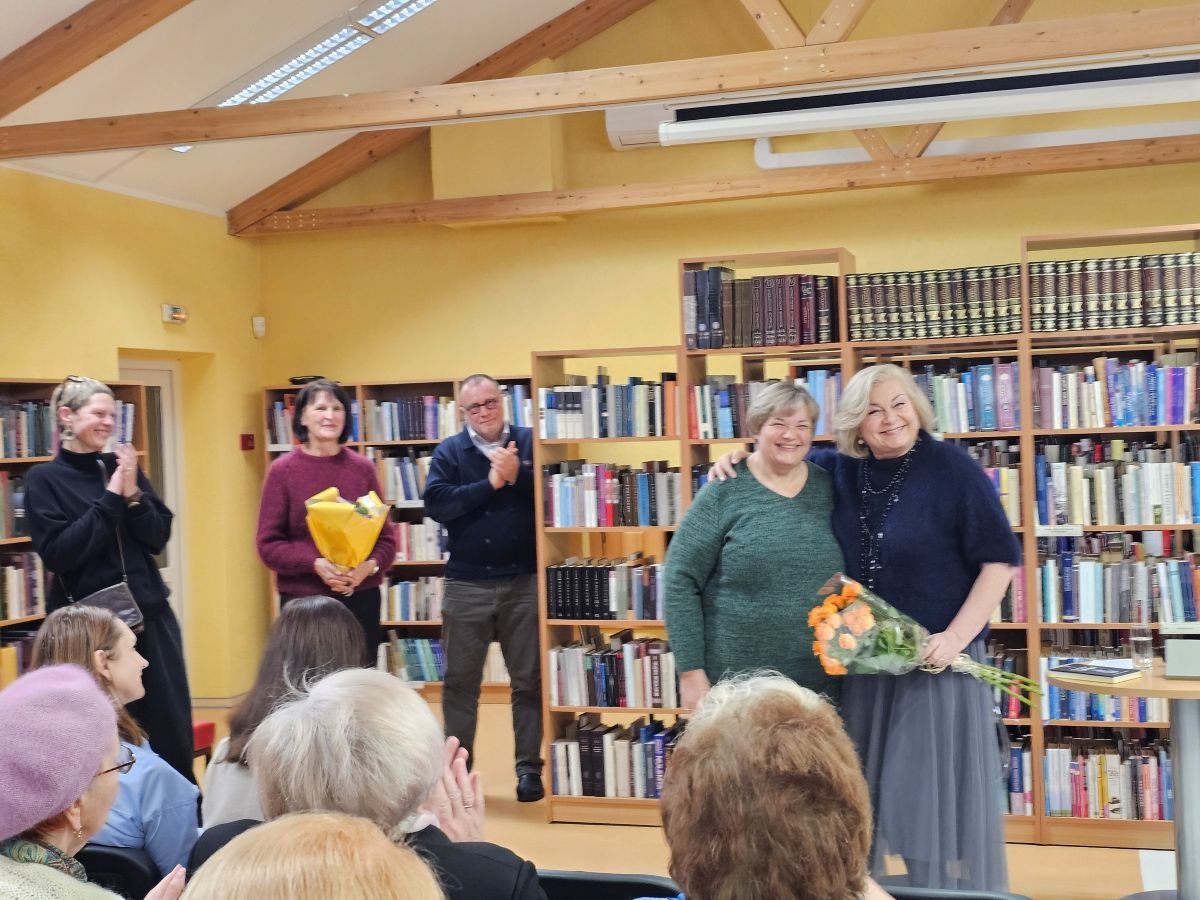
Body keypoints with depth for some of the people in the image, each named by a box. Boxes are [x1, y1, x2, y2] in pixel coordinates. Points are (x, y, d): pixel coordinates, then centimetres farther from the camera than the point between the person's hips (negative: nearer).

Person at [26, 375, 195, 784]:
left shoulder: (121, 467, 9)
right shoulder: (44, 479, -3)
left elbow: (159, 538, 5)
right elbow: (57, 553, -13)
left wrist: (133, 494, -12)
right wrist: (110, 499, -15)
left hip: (148, 612, 4)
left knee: (171, 724, 7)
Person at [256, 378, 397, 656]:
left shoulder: (362, 468, 5)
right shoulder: (282, 471, -1)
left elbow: (386, 535, 7)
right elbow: (268, 543, -3)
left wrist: (372, 565, -14)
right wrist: (314, 564, -18)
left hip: (361, 598, 2)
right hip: (303, 600, -2)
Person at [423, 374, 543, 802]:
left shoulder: (530, 442, 2)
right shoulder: (449, 452, 2)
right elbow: (436, 504, -13)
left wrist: (517, 475, -20)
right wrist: (491, 482, -17)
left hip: (524, 581, 0)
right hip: (466, 584, 1)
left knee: (529, 680, 6)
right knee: (460, 681, 9)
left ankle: (529, 769, 14)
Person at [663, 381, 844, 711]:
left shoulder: (828, 487, 5)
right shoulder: (725, 491, -7)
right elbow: (681, 582, -8)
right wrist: (691, 671, -11)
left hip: (819, 684, 4)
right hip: (735, 685, -3)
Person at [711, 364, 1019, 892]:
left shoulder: (952, 470, -11)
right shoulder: (842, 470, 4)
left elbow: (1000, 559, -11)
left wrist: (956, 637, -17)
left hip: (934, 662, -5)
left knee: (938, 794, 0)